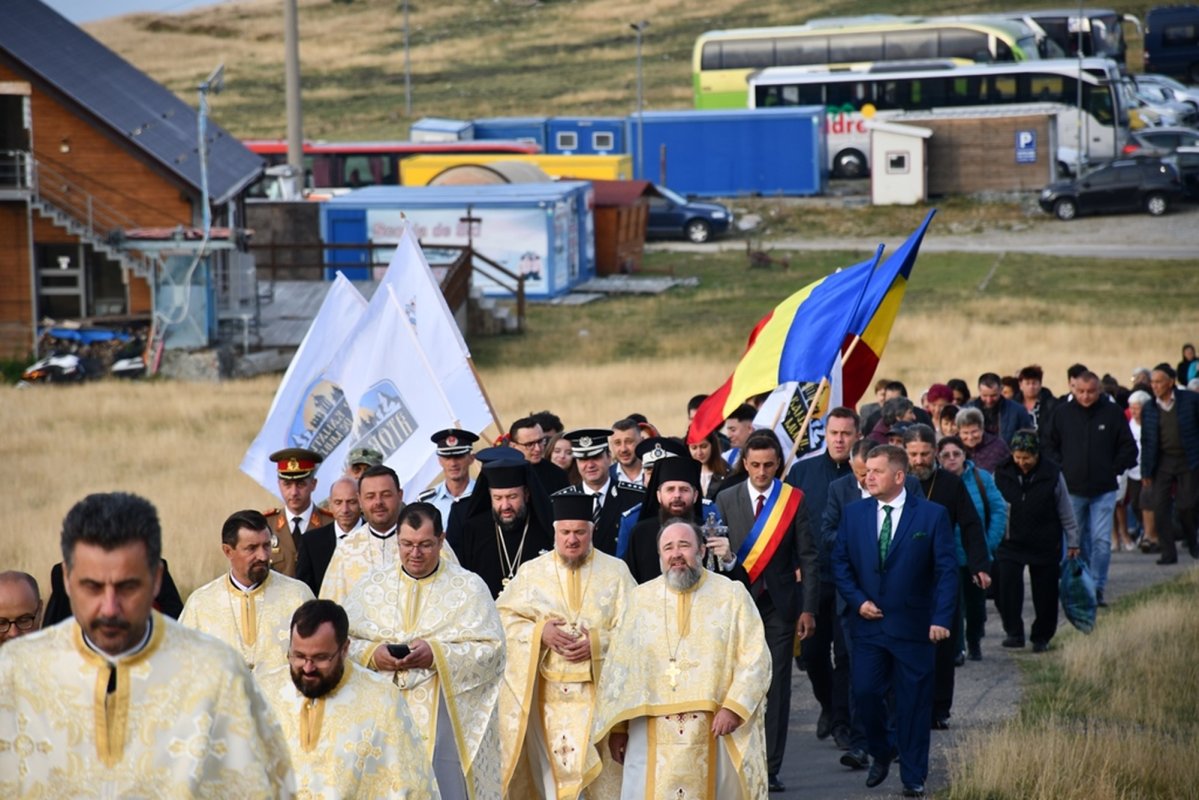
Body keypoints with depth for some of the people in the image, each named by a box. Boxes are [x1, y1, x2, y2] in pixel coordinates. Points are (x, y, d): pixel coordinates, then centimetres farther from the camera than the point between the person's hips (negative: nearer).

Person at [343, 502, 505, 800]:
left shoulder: (469, 587, 2)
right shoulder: (370, 586, 9)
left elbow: (490, 649, -5)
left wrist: (436, 655, -17)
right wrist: (371, 654, -14)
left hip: (445, 717, -2)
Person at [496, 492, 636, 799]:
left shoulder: (616, 571, 3)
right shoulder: (532, 572, 7)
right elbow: (505, 617, 5)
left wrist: (597, 644, -16)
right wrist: (539, 631, -12)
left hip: (600, 690, -1)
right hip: (551, 692, 1)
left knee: (599, 771, -5)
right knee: (556, 768, -2)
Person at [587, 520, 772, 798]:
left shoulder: (732, 595, 2)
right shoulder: (641, 598, 8)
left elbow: (755, 658, -3)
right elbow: (619, 665, 9)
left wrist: (734, 708, -16)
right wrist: (617, 727, 6)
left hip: (714, 731, -1)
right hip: (653, 735, 1)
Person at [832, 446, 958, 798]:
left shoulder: (933, 515, -5)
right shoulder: (853, 513, 4)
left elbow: (946, 570, -6)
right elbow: (840, 563, 9)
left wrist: (941, 618, -14)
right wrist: (857, 600, -6)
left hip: (913, 626, -2)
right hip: (868, 623, 2)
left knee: (913, 703, 2)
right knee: (865, 693, -2)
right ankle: (881, 753, 25)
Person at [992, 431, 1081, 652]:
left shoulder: (1052, 474, -5)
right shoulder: (1001, 474, -4)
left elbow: (1066, 512, 3)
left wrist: (1072, 542, 5)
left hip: (1045, 546, 0)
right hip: (1009, 544, 0)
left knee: (1045, 593, 6)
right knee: (1006, 586, -18)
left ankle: (1041, 636, 22)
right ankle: (1014, 632, -9)